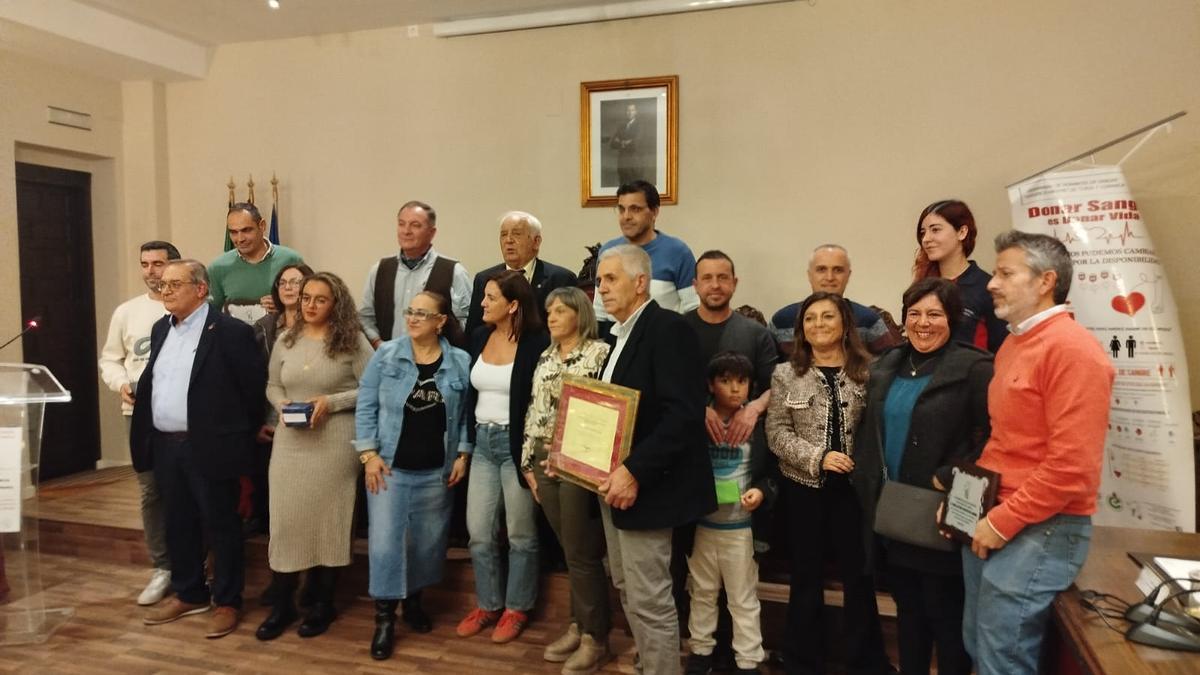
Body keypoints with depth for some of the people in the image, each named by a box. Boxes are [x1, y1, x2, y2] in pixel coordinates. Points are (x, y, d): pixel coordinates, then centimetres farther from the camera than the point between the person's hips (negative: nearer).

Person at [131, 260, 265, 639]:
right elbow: (151, 383, 18)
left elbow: (255, 387, -10)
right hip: (166, 445, 7)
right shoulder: (161, 329, 11)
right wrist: (148, 437, 14)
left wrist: (244, 436, -2)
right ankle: (188, 594, 34)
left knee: (220, 526, 5)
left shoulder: (230, 332, -13)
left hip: (208, 447, -7)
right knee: (178, 524, 18)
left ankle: (227, 602, 18)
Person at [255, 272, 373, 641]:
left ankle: (323, 603, 24)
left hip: (334, 442, -4)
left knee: (327, 518, 6)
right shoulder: (285, 340, 9)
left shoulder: (352, 340, -6)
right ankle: (282, 603, 21)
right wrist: (282, 405, -5)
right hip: (290, 441, 4)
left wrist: (331, 402, -17)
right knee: (285, 520, 5)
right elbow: (272, 385, 16)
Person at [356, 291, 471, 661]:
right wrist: (369, 454, -9)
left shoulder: (461, 363, -2)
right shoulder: (386, 354, -4)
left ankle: (414, 600, 36)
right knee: (385, 541, -1)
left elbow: (466, 415, 4)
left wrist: (463, 454, -2)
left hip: (436, 471, 2)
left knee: (428, 540, 14)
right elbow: (366, 406, -3)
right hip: (390, 467, -1)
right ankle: (384, 617, 15)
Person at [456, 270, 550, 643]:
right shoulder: (480, 336, 6)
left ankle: (516, 608, 26)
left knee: (520, 533, 8)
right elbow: (472, 390, 14)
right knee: (478, 530, 11)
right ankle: (487, 604, 29)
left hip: (517, 443, -6)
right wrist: (469, 440, 11)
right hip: (483, 441, 6)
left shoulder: (536, 342, -14)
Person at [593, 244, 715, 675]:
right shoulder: (620, 335, 14)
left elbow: (684, 414, -24)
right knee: (628, 591, 18)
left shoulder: (668, 329, -15)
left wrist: (634, 471, -27)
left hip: (645, 487, -9)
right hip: (615, 480, 10)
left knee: (649, 599, -1)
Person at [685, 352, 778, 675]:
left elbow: (773, 471, -1)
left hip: (741, 527, -2)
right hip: (701, 524, 2)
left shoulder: (758, 425, -7)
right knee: (701, 593, 20)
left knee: (743, 599, 11)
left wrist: (762, 491, -18)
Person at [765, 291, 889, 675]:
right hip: (803, 488, 0)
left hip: (853, 487, 0)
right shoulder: (786, 374, 1)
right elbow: (776, 433, -4)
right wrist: (818, 457, -15)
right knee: (806, 578, 12)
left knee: (859, 576, 9)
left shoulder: (867, 370, 1)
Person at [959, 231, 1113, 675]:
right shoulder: (1013, 343, 14)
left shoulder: (1071, 348, -16)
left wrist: (1004, 521, -16)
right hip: (992, 522, 9)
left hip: (1039, 530, -9)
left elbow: (1072, 465, -22)